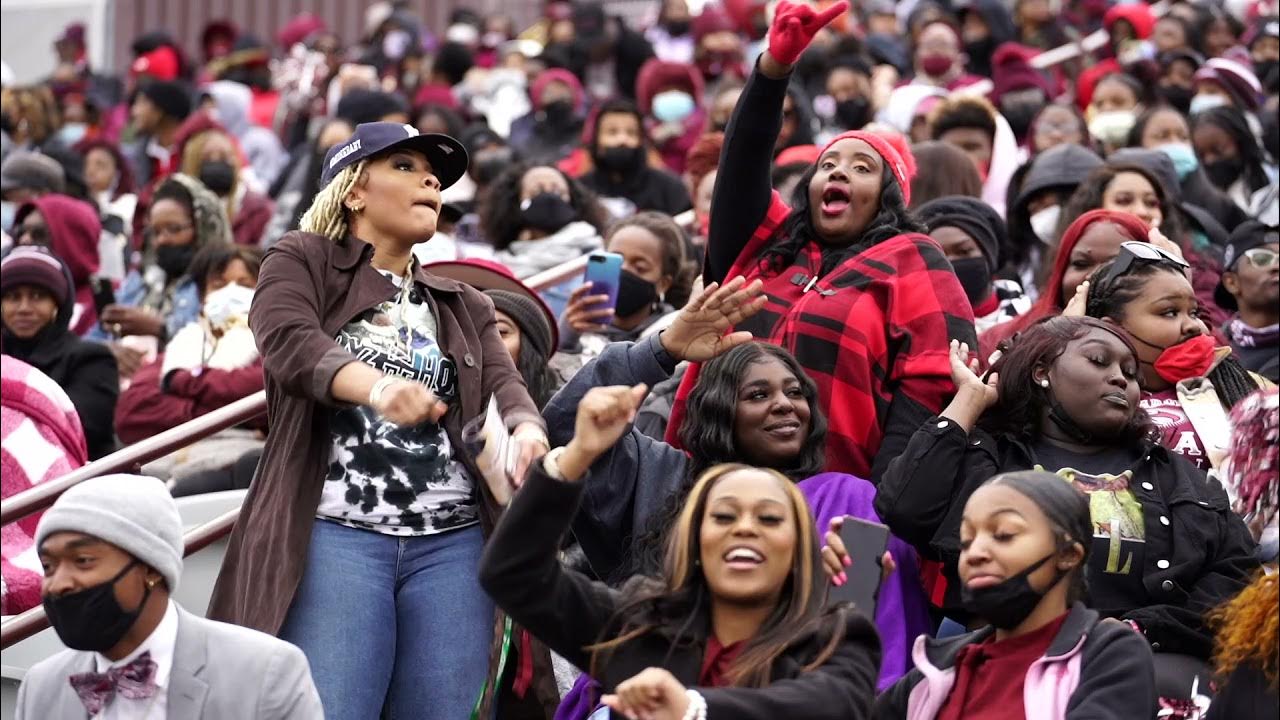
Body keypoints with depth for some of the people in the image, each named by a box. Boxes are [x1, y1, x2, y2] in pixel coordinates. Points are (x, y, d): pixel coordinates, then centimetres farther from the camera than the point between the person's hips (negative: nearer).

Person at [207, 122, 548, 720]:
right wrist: (378, 386, -33)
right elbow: (290, 343, -12)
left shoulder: (465, 307, 24)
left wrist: (527, 432, -20)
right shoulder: (302, 262, 9)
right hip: (335, 533, -4)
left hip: (453, 542, 5)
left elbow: (505, 389, 6)